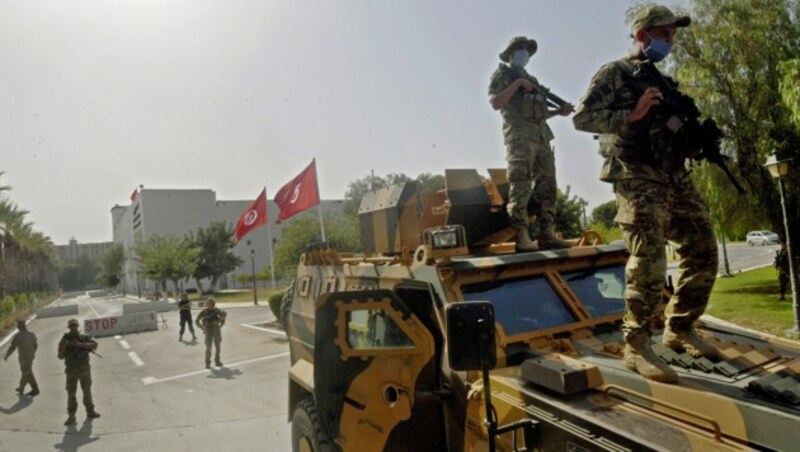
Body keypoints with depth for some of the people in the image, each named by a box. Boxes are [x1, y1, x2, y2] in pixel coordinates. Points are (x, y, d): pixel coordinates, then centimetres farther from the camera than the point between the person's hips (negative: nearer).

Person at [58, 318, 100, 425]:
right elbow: (60, 356, -3)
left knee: (87, 391, 10)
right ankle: (71, 416, 5)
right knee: (71, 393, -3)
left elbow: (95, 345, -17)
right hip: (71, 371, -1)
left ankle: (90, 411, 22)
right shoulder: (65, 339, 0)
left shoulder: (84, 338, 1)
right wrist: (64, 345, -19)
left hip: (85, 369, 1)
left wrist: (80, 344, -25)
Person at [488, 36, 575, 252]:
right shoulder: (502, 74, 7)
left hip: (542, 136, 8)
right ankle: (522, 237, -17)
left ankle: (546, 234, 4)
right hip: (520, 136, -8)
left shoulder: (531, 79, 29)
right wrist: (517, 84, -11)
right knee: (520, 187, -14)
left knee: (547, 186, 3)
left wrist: (559, 111, 12)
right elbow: (495, 102, -9)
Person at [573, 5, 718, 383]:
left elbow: (673, 128, 26)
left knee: (703, 254, 7)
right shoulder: (614, 74, 2)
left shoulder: (662, 81, 25)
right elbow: (582, 118, -9)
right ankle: (636, 347, -5)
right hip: (638, 179, -8)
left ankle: (679, 330, 22)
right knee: (649, 262, -15)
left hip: (676, 177, 8)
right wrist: (631, 115, -16)